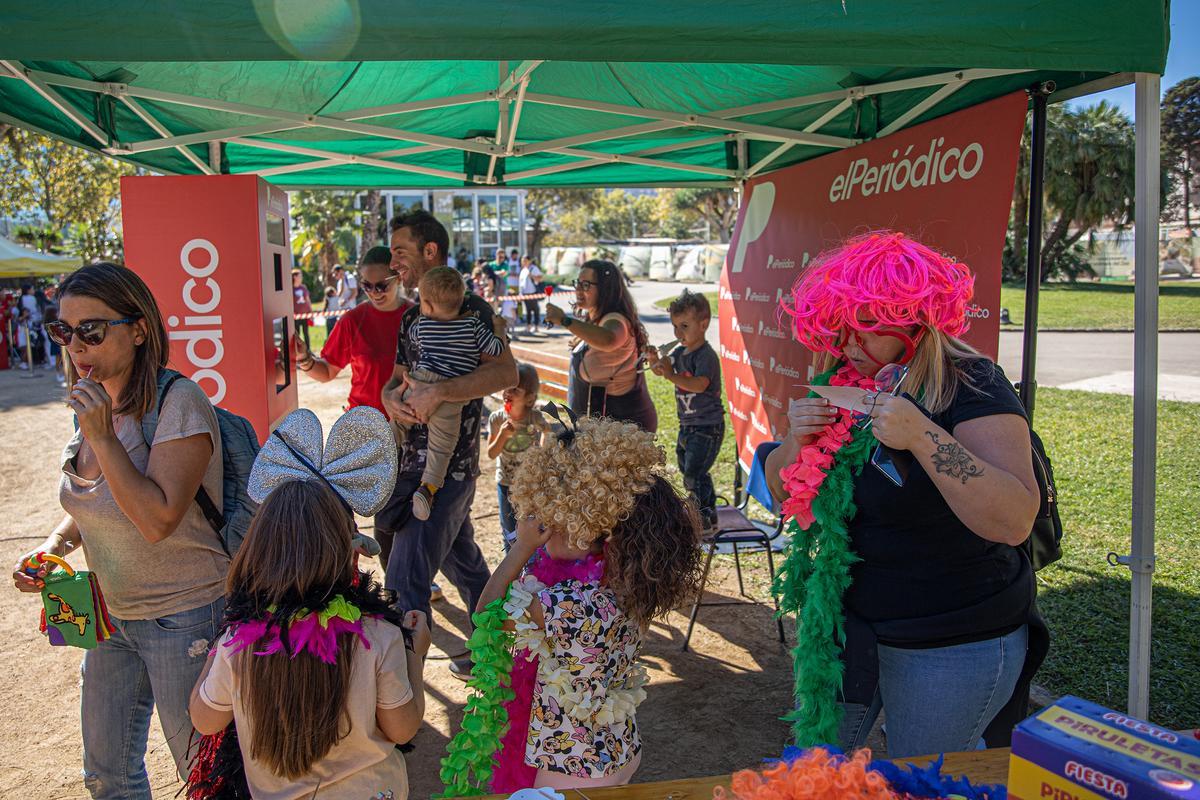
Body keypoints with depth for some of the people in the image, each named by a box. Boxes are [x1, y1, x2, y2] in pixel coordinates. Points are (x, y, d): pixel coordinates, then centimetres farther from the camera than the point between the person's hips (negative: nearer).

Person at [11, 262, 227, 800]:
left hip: (183, 618, -7)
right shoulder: (95, 405, 2)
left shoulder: (178, 402, -22)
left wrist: (101, 436, -27)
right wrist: (52, 546, -2)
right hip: (112, 616, 8)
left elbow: (157, 519, -28)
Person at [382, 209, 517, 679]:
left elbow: (505, 372, -25)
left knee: (405, 581, -8)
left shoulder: (469, 309, -12)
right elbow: (396, 379, 17)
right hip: (415, 461, 9)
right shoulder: (413, 317, 14)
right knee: (463, 563, 20)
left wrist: (436, 392, -30)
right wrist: (392, 399, -7)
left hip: (448, 467, -9)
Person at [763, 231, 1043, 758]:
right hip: (848, 623, 6)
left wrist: (921, 436, -39)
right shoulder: (841, 383, -1)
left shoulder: (971, 387, -19)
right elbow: (783, 493, 5)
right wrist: (796, 442, -16)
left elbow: (1014, 521, -31)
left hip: (953, 648, -6)